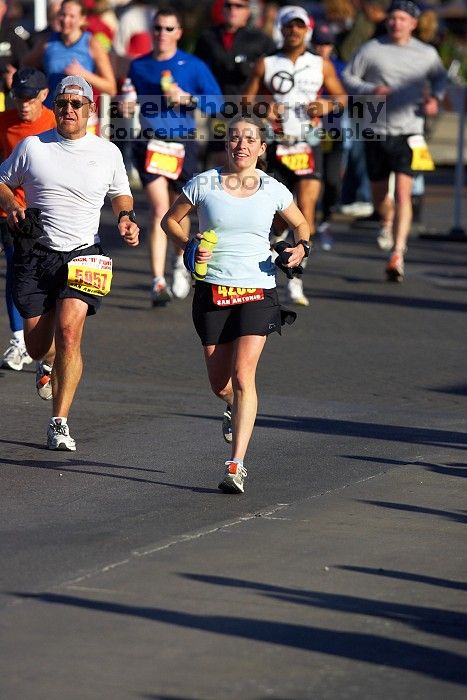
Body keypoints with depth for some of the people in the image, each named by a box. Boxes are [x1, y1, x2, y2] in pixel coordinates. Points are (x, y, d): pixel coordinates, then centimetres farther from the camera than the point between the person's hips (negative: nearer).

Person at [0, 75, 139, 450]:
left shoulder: (108, 152, 4)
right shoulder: (32, 147, 3)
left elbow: (121, 194, 20)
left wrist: (127, 218, 0)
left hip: (82, 256, -1)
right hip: (36, 253, 1)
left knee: (68, 331, -20)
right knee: (37, 344, 6)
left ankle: (60, 423, -15)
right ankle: (49, 364, 48)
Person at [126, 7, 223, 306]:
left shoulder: (194, 66, -2)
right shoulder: (138, 66, 7)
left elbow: (217, 101, -8)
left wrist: (187, 99, -20)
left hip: (184, 143, 0)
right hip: (151, 144, 0)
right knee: (160, 210, -14)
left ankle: (181, 262, 42)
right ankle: (158, 282, -17)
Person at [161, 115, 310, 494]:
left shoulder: (273, 190, 1)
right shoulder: (204, 184, -1)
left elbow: (301, 224, 18)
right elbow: (170, 220, 11)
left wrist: (301, 246, -4)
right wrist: (188, 246, -7)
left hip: (258, 292, -1)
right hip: (213, 291, 1)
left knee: (243, 375, -16)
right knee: (220, 384, 7)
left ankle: (237, 464, -16)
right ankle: (236, 409, 46)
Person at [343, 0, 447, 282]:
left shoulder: (427, 54, 4)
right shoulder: (371, 49, -1)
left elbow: (440, 77, 23)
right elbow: (348, 76, 5)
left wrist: (435, 98, 3)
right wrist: (370, 90, -12)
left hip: (409, 131, -1)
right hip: (376, 130, 1)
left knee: (403, 192, -16)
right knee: (379, 192, 15)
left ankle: (397, 254, -19)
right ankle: (389, 223, 50)